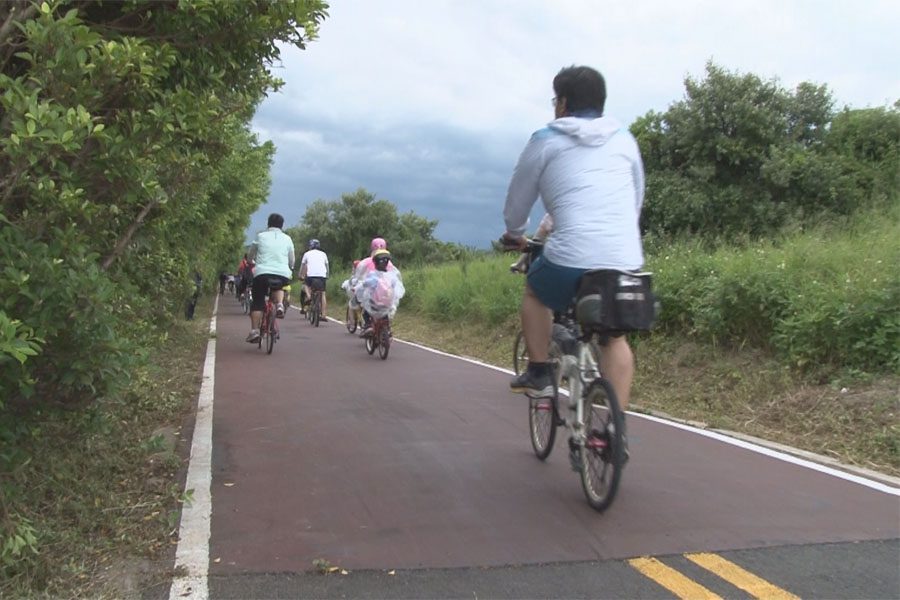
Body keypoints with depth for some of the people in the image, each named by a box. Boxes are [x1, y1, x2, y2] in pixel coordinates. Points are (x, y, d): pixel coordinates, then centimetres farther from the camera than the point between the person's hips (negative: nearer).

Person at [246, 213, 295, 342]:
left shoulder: (260, 236, 9)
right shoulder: (287, 239, 13)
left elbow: (250, 257, 19)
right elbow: (292, 261, 18)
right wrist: (290, 269, 40)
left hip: (262, 273, -1)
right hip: (283, 274, 1)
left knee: (257, 302, 9)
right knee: (278, 287, 33)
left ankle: (254, 331, -1)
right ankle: (279, 304, 5)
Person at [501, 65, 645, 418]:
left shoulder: (546, 141, 8)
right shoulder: (625, 140, 19)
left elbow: (517, 200, 17)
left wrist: (514, 235, 36)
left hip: (571, 257, -3)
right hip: (627, 261, 4)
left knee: (535, 292, 27)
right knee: (614, 336, 19)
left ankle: (538, 375, 23)